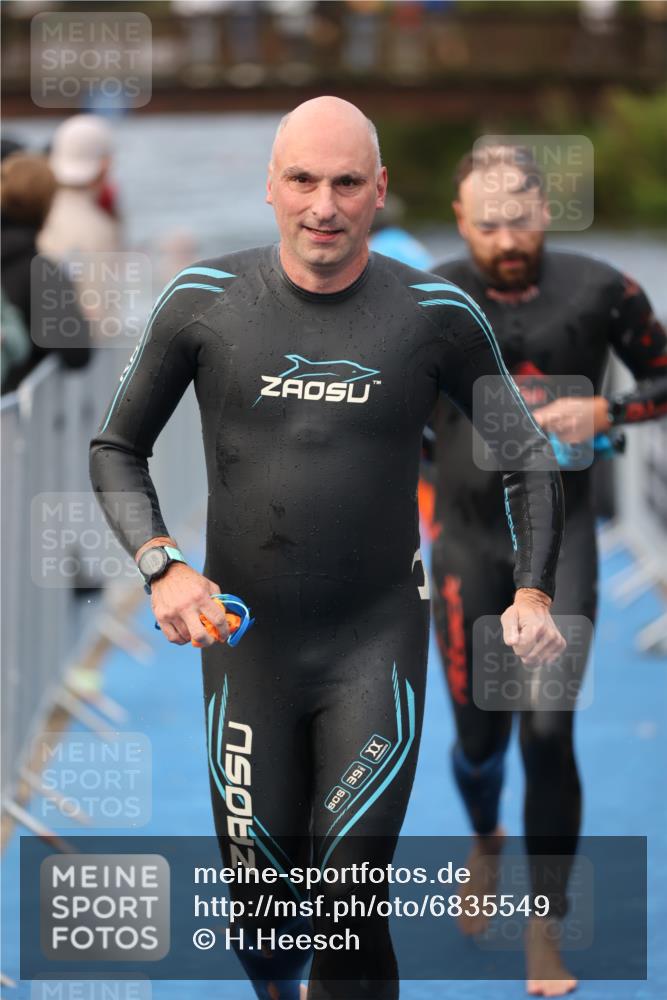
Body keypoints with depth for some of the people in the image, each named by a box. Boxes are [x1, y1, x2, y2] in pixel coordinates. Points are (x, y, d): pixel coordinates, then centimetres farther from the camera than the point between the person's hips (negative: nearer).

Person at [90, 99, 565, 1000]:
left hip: (379, 642, -1)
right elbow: (117, 449, 8)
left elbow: (528, 452, 10)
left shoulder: (434, 316, -3)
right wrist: (161, 567, -9)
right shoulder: (205, 303, -3)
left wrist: (533, 592, -4)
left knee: (350, 909, -13)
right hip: (246, 645, 1)